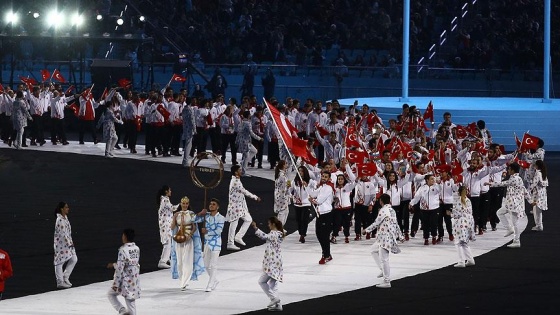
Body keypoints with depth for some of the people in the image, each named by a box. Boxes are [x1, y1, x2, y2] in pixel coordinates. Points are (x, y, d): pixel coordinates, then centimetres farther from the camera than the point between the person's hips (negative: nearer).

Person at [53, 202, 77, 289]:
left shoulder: (65, 218, 10)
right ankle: (60, 282, 5)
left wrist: (71, 241, 13)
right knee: (59, 262, 0)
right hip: (61, 244, -10)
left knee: (74, 259, 10)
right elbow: (62, 233, -22)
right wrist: (69, 243, -18)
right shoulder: (60, 220, -19)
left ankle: (65, 278, 20)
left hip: (67, 243, 10)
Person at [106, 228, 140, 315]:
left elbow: (120, 268, -19)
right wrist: (114, 265, 22)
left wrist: (116, 284, -13)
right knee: (131, 301, 11)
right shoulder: (137, 249, 4)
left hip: (125, 280, -6)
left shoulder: (123, 250, -19)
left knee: (111, 294, 15)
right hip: (134, 281, 6)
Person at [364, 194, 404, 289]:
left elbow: (376, 223, -14)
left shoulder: (383, 210, -16)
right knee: (374, 250, 26)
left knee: (383, 259, -6)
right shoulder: (392, 210, 12)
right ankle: (384, 270, 23)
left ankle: (387, 282, -3)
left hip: (385, 237, -10)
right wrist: (400, 236, 24)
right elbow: (396, 224, 18)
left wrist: (367, 230, -1)